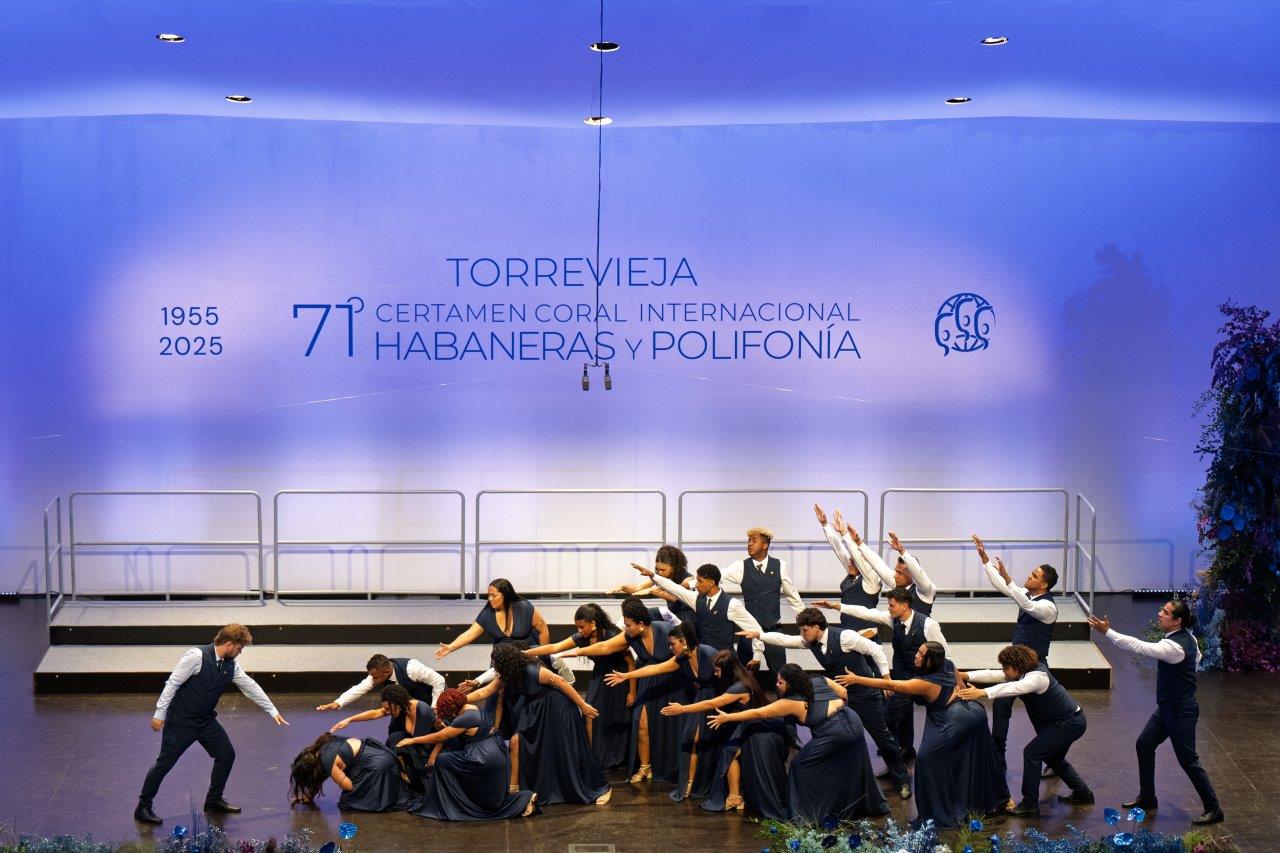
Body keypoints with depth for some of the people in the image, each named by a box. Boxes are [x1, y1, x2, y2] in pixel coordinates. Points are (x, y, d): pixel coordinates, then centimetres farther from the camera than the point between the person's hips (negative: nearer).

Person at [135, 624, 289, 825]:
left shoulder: (232, 665, 0)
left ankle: (214, 801, 22)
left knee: (226, 755, 7)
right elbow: (172, 684, -19)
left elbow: (250, 687, 8)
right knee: (165, 762, -5)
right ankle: (143, 807, 8)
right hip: (181, 720, -7)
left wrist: (273, 712, 11)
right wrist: (160, 714, -19)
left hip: (206, 720, 7)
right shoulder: (197, 656, -22)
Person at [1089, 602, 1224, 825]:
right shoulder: (1187, 637, 1)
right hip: (1167, 707, 10)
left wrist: (1107, 632, -36)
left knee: (1188, 760, 0)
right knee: (1144, 745, 15)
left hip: (1181, 712, -10)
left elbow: (1139, 647, -35)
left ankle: (1214, 809, 13)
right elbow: (1197, 657, 21)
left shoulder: (1174, 647, -28)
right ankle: (1147, 797, 27)